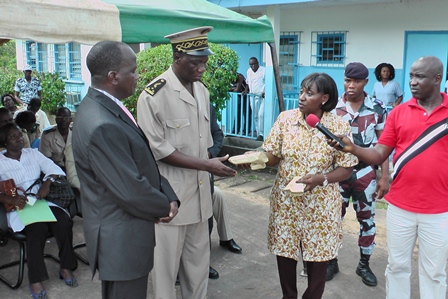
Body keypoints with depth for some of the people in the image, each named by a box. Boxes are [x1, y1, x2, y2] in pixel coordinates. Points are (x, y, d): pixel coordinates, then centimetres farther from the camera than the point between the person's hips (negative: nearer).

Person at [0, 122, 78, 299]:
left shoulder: (33, 153, 15)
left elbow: (54, 169, 7)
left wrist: (47, 183, -13)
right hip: (18, 207, -3)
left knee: (63, 221, -27)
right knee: (37, 228, -34)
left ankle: (66, 268, -11)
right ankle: (35, 279, -22)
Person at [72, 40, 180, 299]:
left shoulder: (106, 107, 4)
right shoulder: (102, 126, -29)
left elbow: (142, 162, 8)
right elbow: (131, 191, -27)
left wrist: (169, 197, -4)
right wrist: (165, 207, -8)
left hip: (124, 233, 10)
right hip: (122, 240, -10)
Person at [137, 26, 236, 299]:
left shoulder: (202, 91, 7)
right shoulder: (154, 95, -16)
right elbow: (158, 150, -16)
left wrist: (212, 166, 6)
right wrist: (206, 165, -19)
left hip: (199, 191, 6)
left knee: (199, 261, 18)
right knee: (167, 262, 9)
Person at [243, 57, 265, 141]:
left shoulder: (264, 71, -9)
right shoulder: (249, 71, 11)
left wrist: (265, 92, -21)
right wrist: (246, 90, 9)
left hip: (262, 96, -6)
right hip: (253, 96, 6)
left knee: (261, 115, -17)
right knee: (255, 116, 6)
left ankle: (261, 134, -11)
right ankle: (258, 133, 14)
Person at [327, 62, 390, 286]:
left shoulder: (377, 109, -4)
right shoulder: (332, 107, -5)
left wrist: (384, 177, -3)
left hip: (365, 172, 0)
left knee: (367, 220, 11)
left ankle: (364, 264, 29)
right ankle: (331, 261, 28)